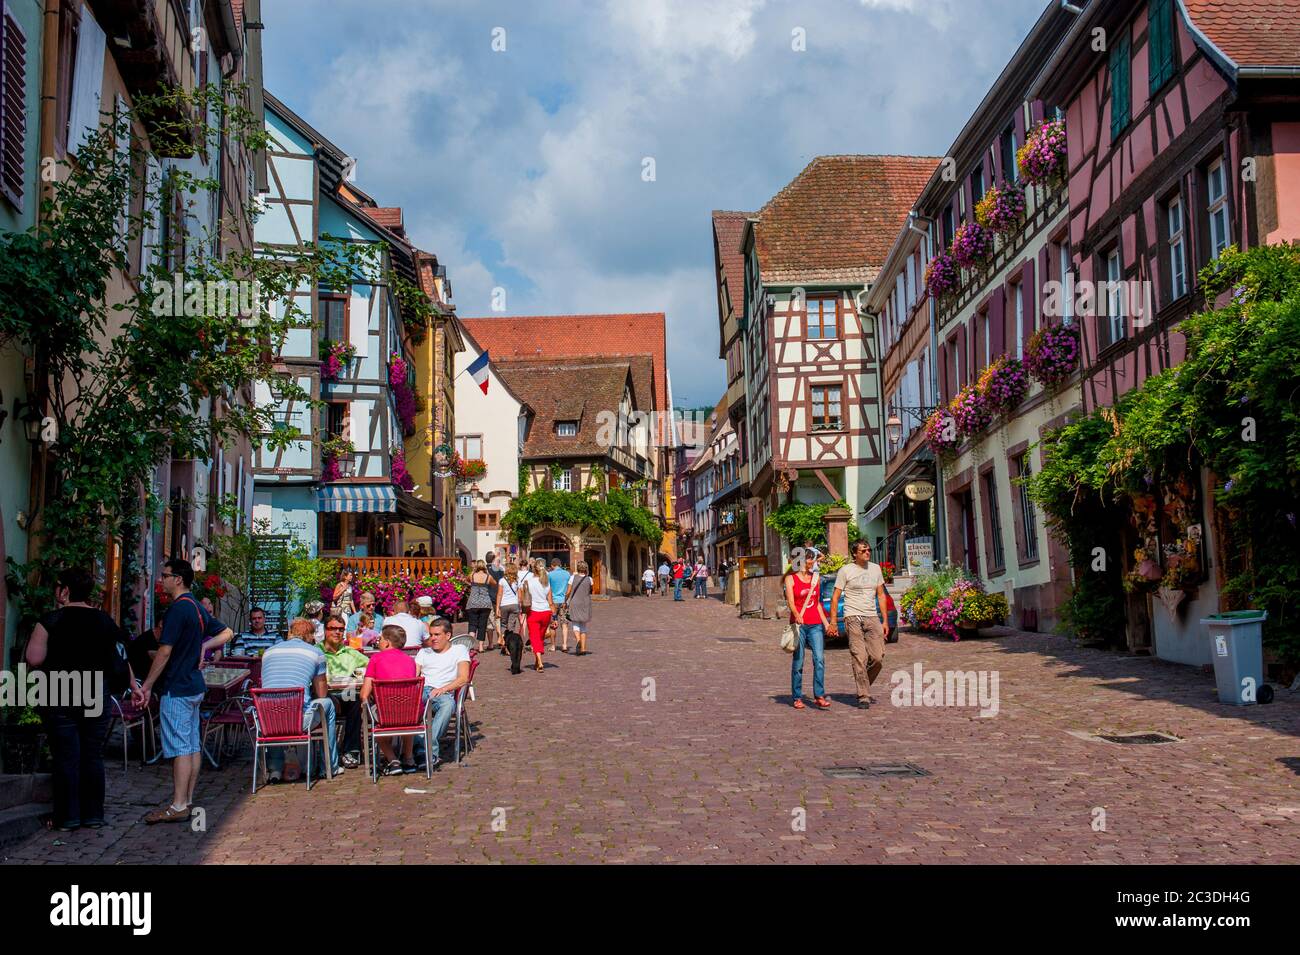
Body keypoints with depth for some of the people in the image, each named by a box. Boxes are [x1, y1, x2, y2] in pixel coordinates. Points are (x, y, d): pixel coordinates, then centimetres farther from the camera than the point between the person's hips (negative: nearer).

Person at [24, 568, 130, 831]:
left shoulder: (52, 620, -8)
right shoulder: (105, 620, 4)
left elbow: (34, 659, -12)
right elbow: (121, 660, 7)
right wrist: (133, 687, 18)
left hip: (60, 698, -3)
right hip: (97, 696, 4)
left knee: (66, 758, 2)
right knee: (93, 755, 9)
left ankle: (68, 817, 6)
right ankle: (93, 815, 13)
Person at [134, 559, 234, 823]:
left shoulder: (178, 609, -16)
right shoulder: (198, 608, 12)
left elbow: (165, 652, -18)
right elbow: (227, 633, 21)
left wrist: (146, 687, -13)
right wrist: (203, 646, 8)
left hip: (177, 688, -9)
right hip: (195, 686, 9)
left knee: (180, 747, -7)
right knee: (193, 745, 10)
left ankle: (178, 806, -5)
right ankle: (187, 801, 16)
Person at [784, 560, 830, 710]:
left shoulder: (816, 578, 16)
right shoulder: (790, 579, 1)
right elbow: (790, 602, -11)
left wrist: (826, 622, 16)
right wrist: (796, 615, -30)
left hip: (816, 625, 4)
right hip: (799, 625, -4)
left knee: (819, 659, -11)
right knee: (798, 663, -1)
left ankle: (819, 695, -11)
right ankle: (797, 698, 9)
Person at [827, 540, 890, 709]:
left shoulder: (876, 569, 14)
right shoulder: (845, 571, -1)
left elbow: (881, 595, 17)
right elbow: (835, 597, 0)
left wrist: (885, 621, 12)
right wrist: (832, 622, -5)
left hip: (872, 618, 4)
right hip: (853, 618, -4)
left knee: (878, 658, -2)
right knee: (859, 658, -7)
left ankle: (863, 687, 21)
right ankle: (863, 696, -1)